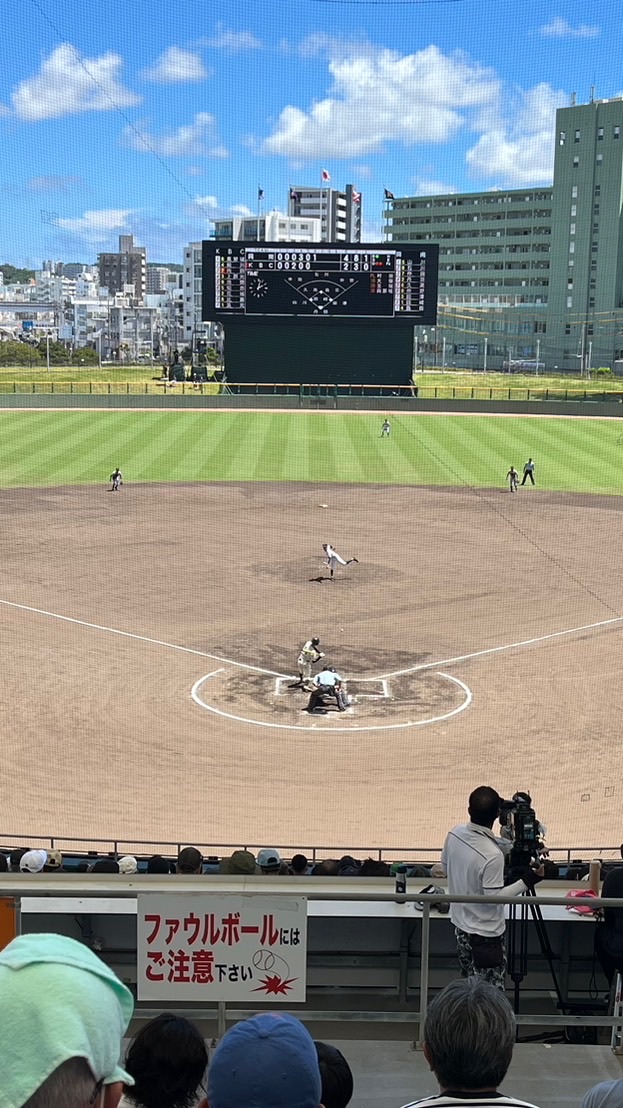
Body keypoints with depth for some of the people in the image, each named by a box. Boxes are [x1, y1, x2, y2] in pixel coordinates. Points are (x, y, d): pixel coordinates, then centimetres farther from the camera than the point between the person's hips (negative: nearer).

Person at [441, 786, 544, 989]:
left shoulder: (454, 834, -8)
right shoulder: (493, 855, -31)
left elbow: (445, 865, 9)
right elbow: (494, 897, -24)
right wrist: (527, 882, -20)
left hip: (461, 924, 8)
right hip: (485, 933, -8)